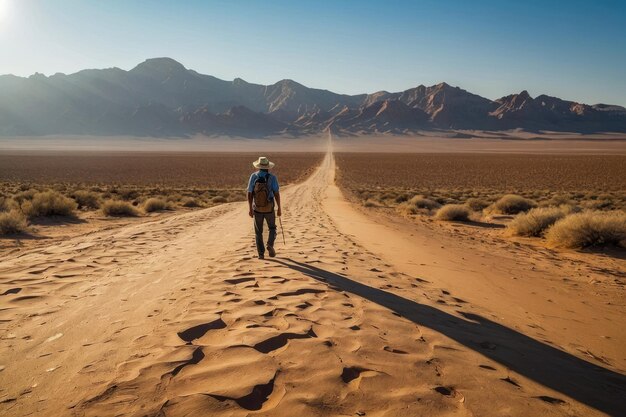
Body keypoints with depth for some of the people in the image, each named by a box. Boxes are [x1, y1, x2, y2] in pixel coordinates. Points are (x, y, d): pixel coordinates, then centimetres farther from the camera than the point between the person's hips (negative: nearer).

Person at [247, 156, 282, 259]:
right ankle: (270, 245, -6)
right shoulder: (272, 177, -9)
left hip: (257, 208, 1)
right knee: (272, 228, 19)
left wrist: (250, 209, 0)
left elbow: (249, 194, -6)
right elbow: (277, 194, -10)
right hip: (269, 209, -1)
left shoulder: (253, 176, -5)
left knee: (258, 232, 13)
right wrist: (279, 208, -2)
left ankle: (261, 254, 8)